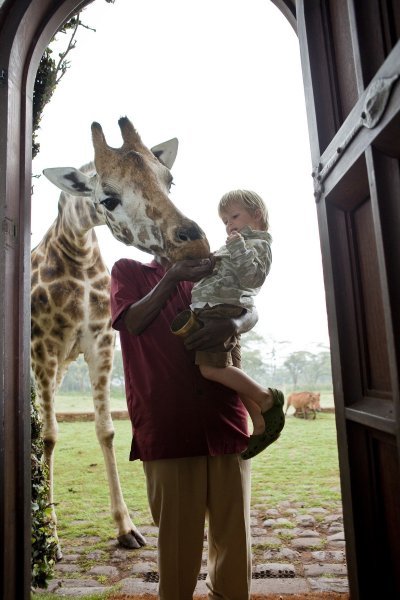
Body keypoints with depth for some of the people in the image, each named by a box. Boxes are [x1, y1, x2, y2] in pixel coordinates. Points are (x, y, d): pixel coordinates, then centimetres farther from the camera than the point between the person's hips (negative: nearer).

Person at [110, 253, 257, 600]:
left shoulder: (209, 275, 21)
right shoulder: (128, 271, 15)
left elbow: (251, 313, 4)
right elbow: (134, 322, -3)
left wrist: (231, 325, -18)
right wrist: (172, 278, -9)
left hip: (225, 416, 3)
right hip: (168, 423, -2)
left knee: (234, 529, 6)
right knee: (179, 532, 3)